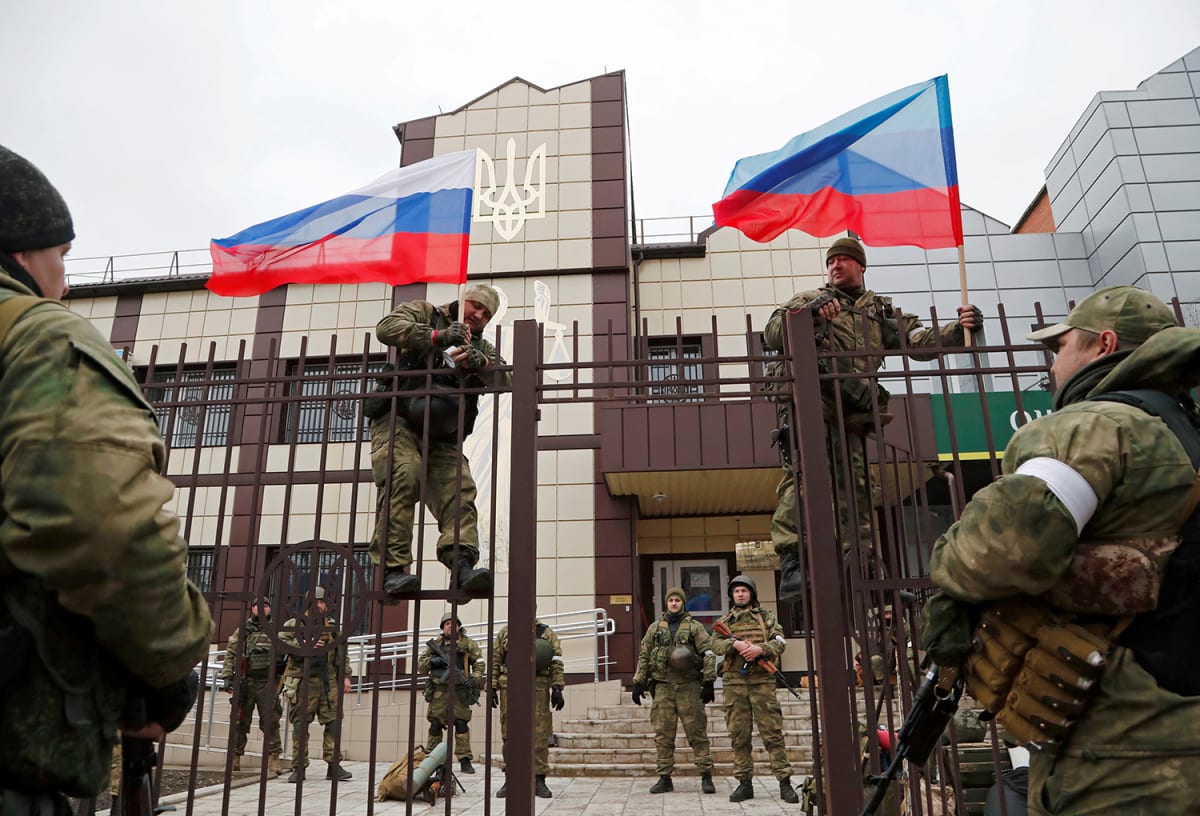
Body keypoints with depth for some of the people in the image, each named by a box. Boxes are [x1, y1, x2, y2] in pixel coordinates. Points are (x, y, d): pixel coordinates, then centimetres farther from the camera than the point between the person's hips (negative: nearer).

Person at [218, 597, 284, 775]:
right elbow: (230, 654, 7)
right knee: (239, 721, 5)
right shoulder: (243, 630, 9)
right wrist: (227, 677, -2)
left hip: (267, 682, 0)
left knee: (271, 721, -4)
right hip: (245, 681, 1)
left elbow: (286, 651, 12)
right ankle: (235, 757, 16)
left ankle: (273, 759, -2)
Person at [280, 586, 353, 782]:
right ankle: (299, 768, 10)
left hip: (328, 680, 3)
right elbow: (280, 641, -11)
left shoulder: (333, 626, 16)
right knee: (300, 724, 1)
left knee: (334, 721, -1)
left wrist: (345, 675, 9)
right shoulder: (295, 624, 5)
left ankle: (333, 766, 5)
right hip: (303, 680, -3)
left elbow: (342, 652, 17)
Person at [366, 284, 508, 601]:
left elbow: (504, 379, 3)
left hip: (443, 435, 4)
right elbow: (387, 327, -8)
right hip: (398, 421, -4)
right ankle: (392, 568, -29)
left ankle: (462, 564, -29)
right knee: (403, 477, -25)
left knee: (459, 488, -16)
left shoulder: (482, 348, 23)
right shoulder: (424, 314, 13)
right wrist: (438, 336, -18)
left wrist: (478, 362, -19)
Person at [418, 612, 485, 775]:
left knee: (461, 724, -3)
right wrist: (432, 661, -7)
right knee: (435, 724, 3)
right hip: (439, 690, 1)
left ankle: (465, 760, 1)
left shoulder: (468, 644, 8)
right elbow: (420, 665, 13)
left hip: (459, 691, -1)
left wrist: (475, 678, -11)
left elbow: (479, 664, 5)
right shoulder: (434, 644, 12)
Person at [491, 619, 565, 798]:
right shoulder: (505, 632, 12)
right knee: (510, 736, 4)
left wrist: (557, 689, -8)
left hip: (538, 689, -1)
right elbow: (495, 660, 10)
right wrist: (492, 687, 2)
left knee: (539, 736, -1)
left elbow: (556, 663, 1)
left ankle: (539, 780, 8)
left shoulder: (547, 634, 7)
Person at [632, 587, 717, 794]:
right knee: (663, 734, 5)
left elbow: (708, 654, -1)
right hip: (662, 686, 3)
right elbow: (643, 656, 13)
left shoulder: (695, 627, 5)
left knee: (697, 732, -1)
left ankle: (706, 775, 6)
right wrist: (638, 683, 8)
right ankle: (664, 778, 13)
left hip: (689, 686, -2)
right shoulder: (655, 628, 12)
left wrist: (708, 682, -10)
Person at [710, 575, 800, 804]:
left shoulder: (767, 617, 10)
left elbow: (780, 642, -1)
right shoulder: (725, 620, 13)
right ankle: (744, 783, 12)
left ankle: (784, 782, 1)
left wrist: (759, 649, -18)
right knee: (739, 735, 4)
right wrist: (735, 644, -18)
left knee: (773, 733, -3)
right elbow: (715, 644, 0)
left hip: (762, 681, -2)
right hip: (734, 682, 2)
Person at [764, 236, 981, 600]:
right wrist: (809, 310, -12)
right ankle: (791, 561, -27)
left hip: (850, 408, 4)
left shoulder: (882, 311, 27)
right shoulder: (811, 299, 18)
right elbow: (772, 334, 3)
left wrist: (958, 329, -1)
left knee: (855, 484, 3)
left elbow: (919, 340, 16)